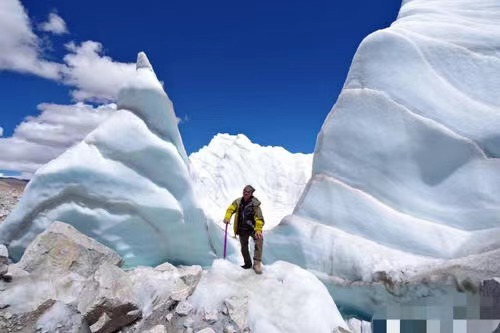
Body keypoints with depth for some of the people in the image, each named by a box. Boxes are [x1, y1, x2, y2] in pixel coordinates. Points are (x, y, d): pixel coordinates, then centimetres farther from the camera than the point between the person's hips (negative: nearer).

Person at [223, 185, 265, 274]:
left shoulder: (255, 204, -14)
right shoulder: (238, 202, 0)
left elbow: (259, 219, -20)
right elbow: (231, 209, 2)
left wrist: (258, 230, -32)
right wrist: (227, 218, -18)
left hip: (252, 228, -4)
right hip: (242, 229, 4)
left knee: (259, 239, -31)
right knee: (244, 247, 12)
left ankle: (257, 262, -26)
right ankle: (248, 264, 34)